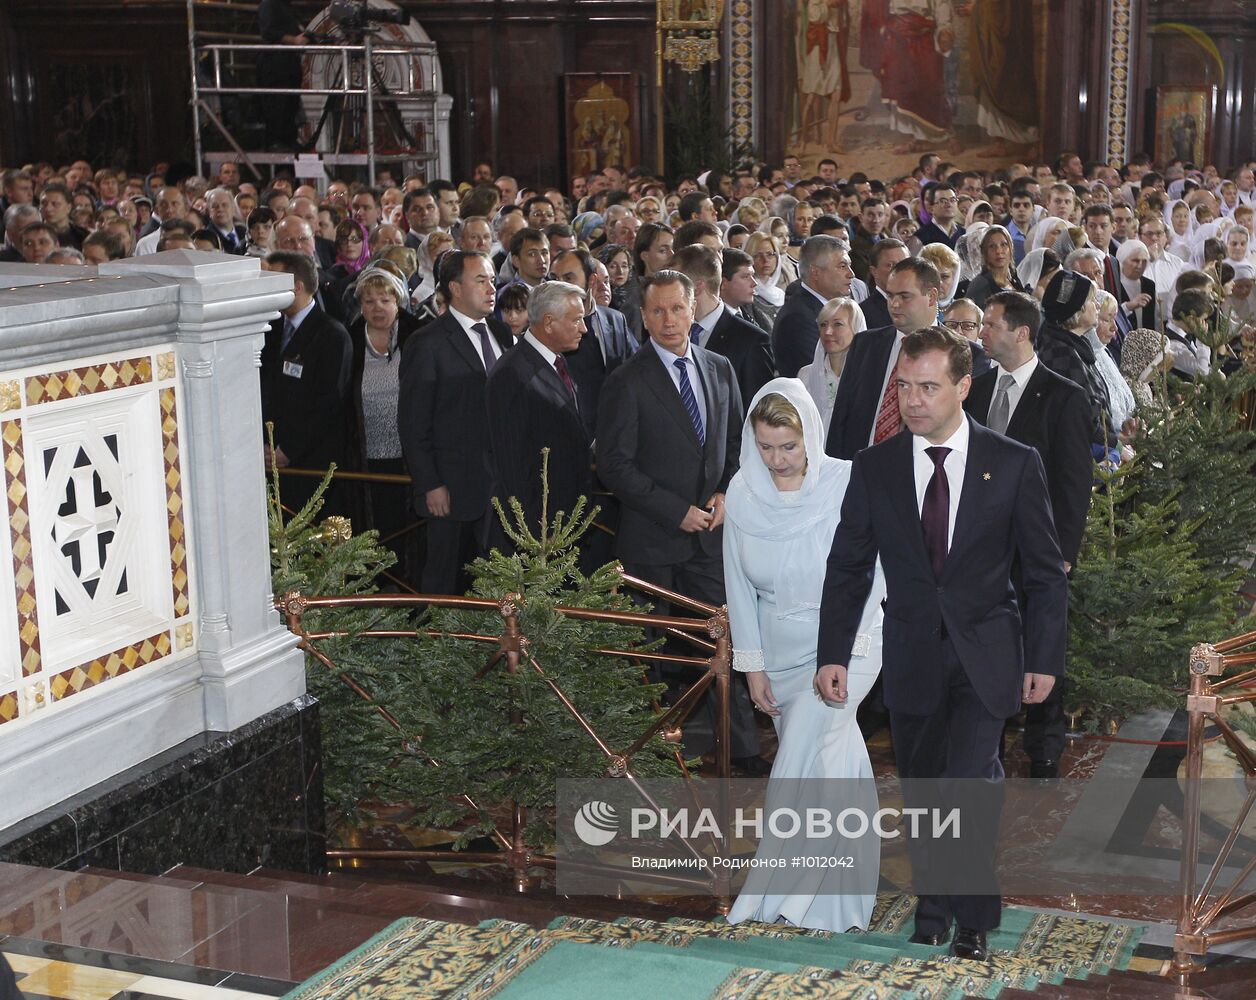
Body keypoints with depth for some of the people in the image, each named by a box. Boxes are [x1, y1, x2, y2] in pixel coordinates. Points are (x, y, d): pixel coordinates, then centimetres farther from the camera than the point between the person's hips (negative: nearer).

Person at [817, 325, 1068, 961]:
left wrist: (1044, 660, -3)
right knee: (921, 795, 10)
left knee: (969, 785, -14)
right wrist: (832, 654, -1)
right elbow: (847, 568, 5)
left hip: (986, 658, -2)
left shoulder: (1014, 465, -4)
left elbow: (1045, 572, 1)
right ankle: (932, 916, 27)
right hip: (911, 659, 3)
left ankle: (973, 921, 3)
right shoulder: (874, 468, 1)